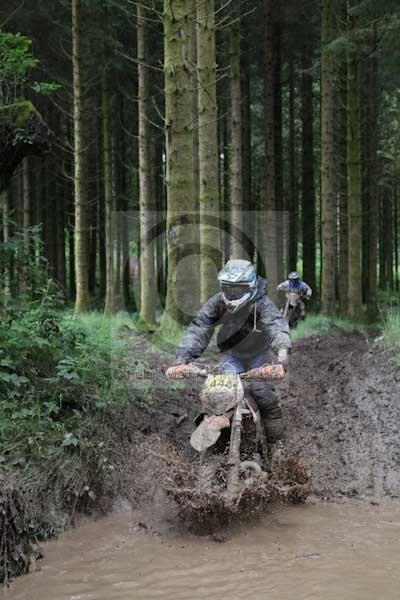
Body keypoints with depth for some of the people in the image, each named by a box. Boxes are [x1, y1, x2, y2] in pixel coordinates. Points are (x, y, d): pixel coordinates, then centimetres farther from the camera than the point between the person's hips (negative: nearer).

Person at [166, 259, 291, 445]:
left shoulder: (262, 304, -25)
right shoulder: (217, 304, -17)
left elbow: (276, 325, -43)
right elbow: (198, 330, -24)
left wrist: (282, 355, -64)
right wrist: (182, 361, -39)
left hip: (259, 354, -2)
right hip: (231, 355, 2)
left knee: (261, 390, -26)